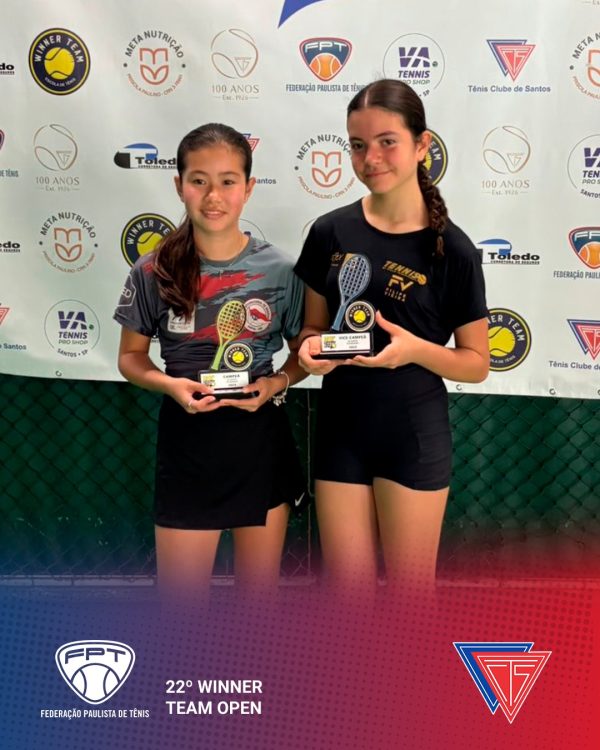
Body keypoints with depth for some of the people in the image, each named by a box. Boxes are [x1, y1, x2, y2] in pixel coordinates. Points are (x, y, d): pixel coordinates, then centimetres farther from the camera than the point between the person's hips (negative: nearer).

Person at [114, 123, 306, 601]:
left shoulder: (279, 270, -7)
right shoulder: (154, 272, -8)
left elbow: (303, 353, 6)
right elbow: (131, 357, 3)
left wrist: (279, 382, -15)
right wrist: (168, 384, -17)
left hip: (263, 442, 1)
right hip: (187, 442, 0)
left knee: (260, 588, 18)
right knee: (181, 593, 11)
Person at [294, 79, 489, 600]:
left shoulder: (452, 249, -10)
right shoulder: (330, 232, -2)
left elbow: (477, 363, -5)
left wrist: (417, 349, -23)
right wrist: (312, 347, -14)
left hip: (414, 435, -3)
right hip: (340, 430, 3)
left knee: (411, 589, 11)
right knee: (348, 587, 14)